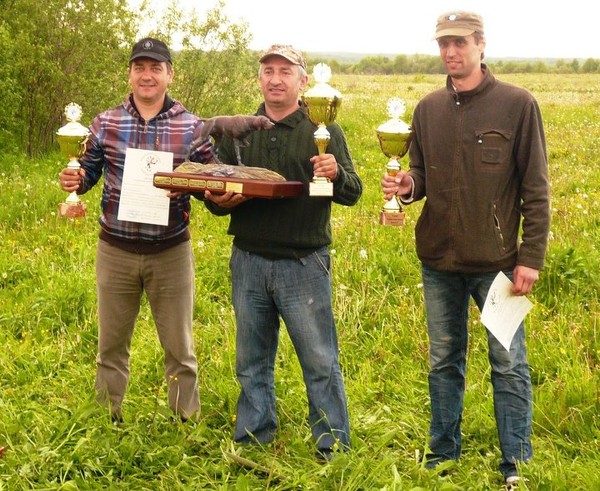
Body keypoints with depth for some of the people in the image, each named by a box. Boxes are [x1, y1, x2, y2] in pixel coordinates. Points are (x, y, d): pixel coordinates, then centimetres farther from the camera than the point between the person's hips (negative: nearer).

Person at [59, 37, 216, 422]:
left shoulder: (192, 127, -4)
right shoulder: (106, 123, 0)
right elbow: (88, 173, 7)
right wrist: (74, 181, -15)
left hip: (171, 251, -1)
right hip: (115, 250, 2)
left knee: (179, 348, 10)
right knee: (111, 344, 14)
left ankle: (187, 424, 26)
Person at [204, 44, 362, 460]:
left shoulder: (324, 131, 0)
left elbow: (353, 194, -4)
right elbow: (215, 193, 14)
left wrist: (336, 175, -26)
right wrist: (219, 201, -10)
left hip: (304, 265, -3)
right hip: (249, 262, 4)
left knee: (321, 362, 2)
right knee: (252, 362, 14)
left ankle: (334, 448, 13)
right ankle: (252, 441, 27)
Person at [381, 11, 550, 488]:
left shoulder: (517, 104, -8)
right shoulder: (428, 109, 5)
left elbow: (536, 189, -7)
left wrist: (531, 257, -11)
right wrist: (408, 185, -10)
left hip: (497, 260, -4)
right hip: (439, 260, 4)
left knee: (509, 365, 5)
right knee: (444, 362, 15)